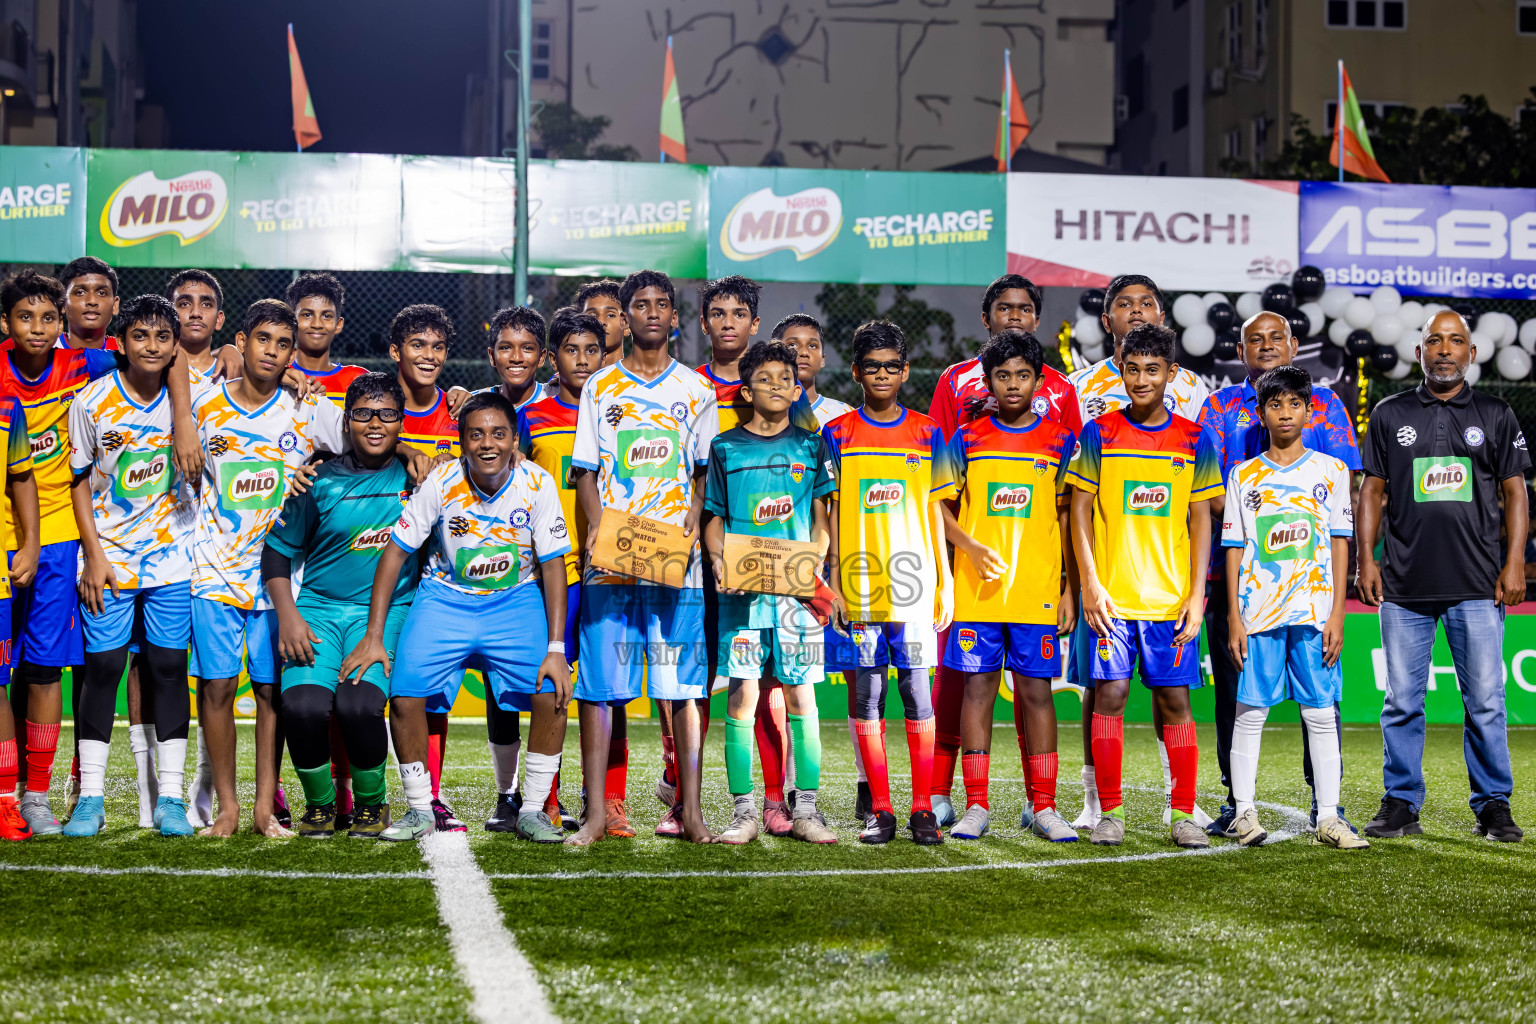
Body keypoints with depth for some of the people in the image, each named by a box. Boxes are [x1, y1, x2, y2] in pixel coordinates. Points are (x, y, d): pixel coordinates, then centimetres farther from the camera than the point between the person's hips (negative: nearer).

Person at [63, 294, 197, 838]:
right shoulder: (92, 400, -5)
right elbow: (79, 481, 0)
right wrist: (94, 555, -6)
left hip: (172, 554, 1)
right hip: (108, 557, -1)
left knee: (168, 667, 0)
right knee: (102, 666, -2)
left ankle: (170, 797, 6)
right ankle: (91, 797, 5)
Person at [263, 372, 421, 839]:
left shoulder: (415, 477, 6)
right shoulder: (321, 481, 6)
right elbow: (278, 548, 10)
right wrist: (287, 614, -2)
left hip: (388, 611, -1)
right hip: (319, 607, 1)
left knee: (359, 703, -28)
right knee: (303, 705, -24)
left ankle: (371, 801, -1)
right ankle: (320, 802, 3)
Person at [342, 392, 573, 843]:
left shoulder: (538, 483, -15)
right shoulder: (442, 481, -16)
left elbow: (553, 565, -9)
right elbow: (395, 553, -9)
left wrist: (556, 648, -15)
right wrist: (373, 637, -12)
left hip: (516, 599, 0)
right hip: (446, 597, 0)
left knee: (553, 693, -19)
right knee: (405, 696, -17)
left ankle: (532, 811, -2)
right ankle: (420, 810, 3)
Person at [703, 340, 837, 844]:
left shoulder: (812, 445, 10)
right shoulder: (725, 447, 9)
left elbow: (822, 518, 11)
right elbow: (714, 518, 11)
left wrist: (813, 561, -6)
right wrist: (718, 561, -7)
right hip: (741, 587, 0)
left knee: (801, 693, 0)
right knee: (742, 693, -5)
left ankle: (806, 809, 6)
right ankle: (744, 810, 0)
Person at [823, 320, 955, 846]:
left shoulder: (926, 433, 8)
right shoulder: (838, 434, 6)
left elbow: (935, 510, 10)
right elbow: (831, 511, 6)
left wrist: (945, 581, 5)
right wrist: (832, 580, 0)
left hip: (913, 582, 0)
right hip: (859, 584, 0)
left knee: (916, 689, -2)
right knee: (868, 693, 2)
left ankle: (922, 808, 2)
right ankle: (880, 809, 7)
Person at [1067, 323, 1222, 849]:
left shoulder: (1194, 439, 5)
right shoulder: (1099, 433, 3)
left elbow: (1201, 522, 6)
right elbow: (1080, 513, 3)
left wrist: (1197, 594, -1)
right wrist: (1090, 584, -6)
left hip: (1171, 596, 1)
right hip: (1111, 596, 0)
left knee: (1175, 701, 1)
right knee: (1109, 696, -2)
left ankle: (1183, 814, 8)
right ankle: (1110, 812, 6)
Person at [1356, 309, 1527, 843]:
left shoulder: (1495, 415, 9)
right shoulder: (1390, 414, 11)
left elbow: (1514, 492, 8)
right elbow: (1372, 490, 11)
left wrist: (1514, 562, -1)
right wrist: (1365, 557, 2)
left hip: (1476, 586, -1)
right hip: (1404, 586, 1)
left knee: (1485, 701, -1)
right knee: (1402, 701, 2)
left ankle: (1494, 806, 8)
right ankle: (1400, 804, 10)